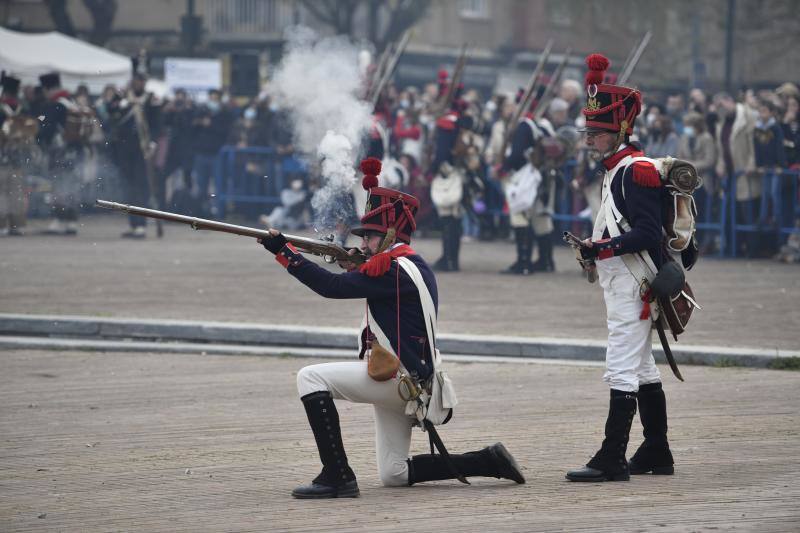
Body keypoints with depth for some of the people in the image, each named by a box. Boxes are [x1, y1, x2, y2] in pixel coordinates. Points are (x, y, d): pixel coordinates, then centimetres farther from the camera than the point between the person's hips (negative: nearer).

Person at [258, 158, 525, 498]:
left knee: (311, 378, -13)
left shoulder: (391, 268, -14)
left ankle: (337, 477, -18)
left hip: (396, 377, -10)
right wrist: (356, 270, 13)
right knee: (394, 476, 15)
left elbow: (333, 287, -19)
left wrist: (283, 252, -16)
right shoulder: (418, 268, 17)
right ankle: (488, 462, 13)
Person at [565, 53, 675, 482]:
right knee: (643, 370, 16)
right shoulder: (616, 169, 16)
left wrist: (605, 248, -26)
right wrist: (596, 247, 9)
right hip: (619, 284, 11)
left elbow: (647, 233, -23)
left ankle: (611, 460, -14)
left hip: (632, 285, -11)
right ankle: (656, 454, 24)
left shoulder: (637, 171, -15)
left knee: (622, 371, -12)